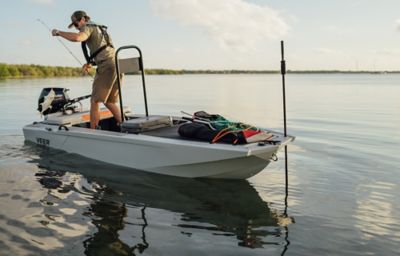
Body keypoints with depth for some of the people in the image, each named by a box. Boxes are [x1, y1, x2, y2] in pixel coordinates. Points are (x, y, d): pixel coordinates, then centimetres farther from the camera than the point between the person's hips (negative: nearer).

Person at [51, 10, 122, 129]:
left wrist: (58, 32, -5)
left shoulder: (88, 27, 3)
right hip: (117, 66, 9)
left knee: (95, 101, -2)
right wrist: (90, 63, 21)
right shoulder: (100, 30, 31)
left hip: (107, 68, -9)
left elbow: (76, 37, -20)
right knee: (110, 102, 17)